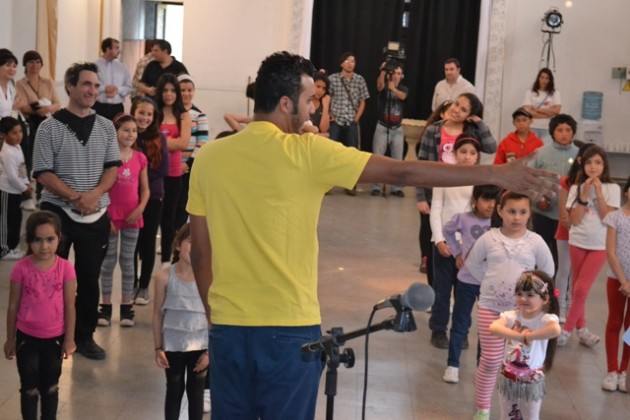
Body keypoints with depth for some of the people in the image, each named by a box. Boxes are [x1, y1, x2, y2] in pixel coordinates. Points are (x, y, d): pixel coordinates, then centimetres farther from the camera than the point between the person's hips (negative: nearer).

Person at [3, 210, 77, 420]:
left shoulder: (65, 268, -12)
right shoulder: (21, 268, -13)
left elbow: (69, 306, -6)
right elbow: (13, 306, -4)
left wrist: (69, 339, -4)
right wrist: (10, 339, 2)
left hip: (55, 338, 1)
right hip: (27, 337, -1)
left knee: (51, 386, 18)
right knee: (29, 388, 10)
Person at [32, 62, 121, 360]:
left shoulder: (105, 126, 5)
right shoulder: (50, 127, -6)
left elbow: (113, 167, 5)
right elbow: (43, 172, -9)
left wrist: (94, 193, -13)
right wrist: (75, 197, -19)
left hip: (97, 214, 3)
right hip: (57, 212, -3)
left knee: (90, 278, 10)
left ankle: (84, 336, 23)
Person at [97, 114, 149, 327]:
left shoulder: (140, 158, 3)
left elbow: (145, 189, 8)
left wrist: (140, 209, -9)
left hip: (132, 217, 3)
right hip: (110, 216, -3)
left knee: (127, 261, 9)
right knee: (108, 261, 5)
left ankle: (126, 306, 16)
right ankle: (106, 306, 13)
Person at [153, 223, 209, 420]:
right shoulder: (164, 276, -10)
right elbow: (158, 313, -1)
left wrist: (209, 350, -6)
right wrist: (158, 348, -1)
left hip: (200, 345, 0)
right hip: (173, 345, 0)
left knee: (196, 391, 13)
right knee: (174, 390, 14)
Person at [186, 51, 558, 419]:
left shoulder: (208, 158, 2)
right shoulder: (306, 152, -11)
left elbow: (200, 253, 8)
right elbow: (401, 173, -10)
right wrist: (494, 174, -6)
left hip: (228, 325, 4)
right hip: (289, 328, -4)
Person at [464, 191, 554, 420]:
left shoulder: (535, 242, -5)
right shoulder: (489, 238, -5)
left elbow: (548, 271, 8)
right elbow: (472, 264, 8)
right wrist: (491, 282, 5)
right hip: (490, 307, -1)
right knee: (490, 361, 3)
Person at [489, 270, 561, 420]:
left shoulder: (546, 319, -17)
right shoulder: (512, 316, -9)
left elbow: (555, 330, -42)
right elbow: (493, 328, -29)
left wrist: (528, 336, -33)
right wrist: (521, 336, -34)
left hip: (531, 382, -3)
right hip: (508, 378, 3)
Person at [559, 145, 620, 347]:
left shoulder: (612, 189, -4)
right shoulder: (576, 188, -1)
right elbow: (574, 219, -8)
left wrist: (599, 193, -17)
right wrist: (585, 195, -16)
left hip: (599, 245, -2)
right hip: (577, 242, 2)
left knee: (582, 289, -10)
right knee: (577, 288, 9)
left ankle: (567, 330, 1)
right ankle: (581, 328, 23)